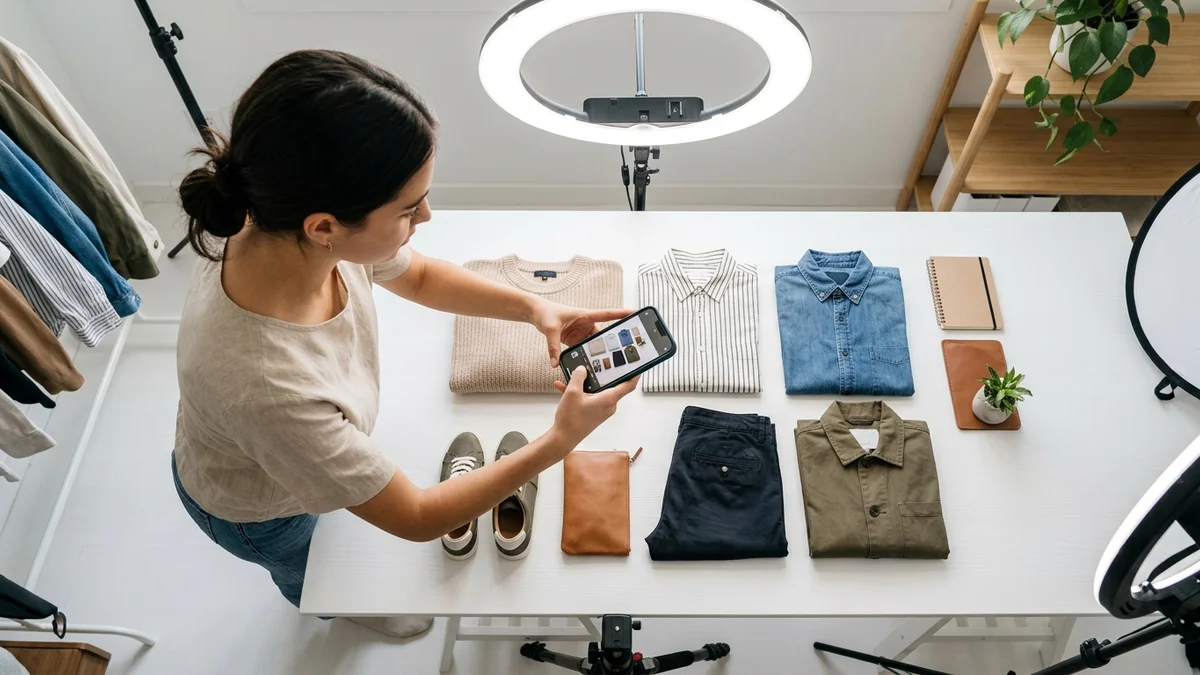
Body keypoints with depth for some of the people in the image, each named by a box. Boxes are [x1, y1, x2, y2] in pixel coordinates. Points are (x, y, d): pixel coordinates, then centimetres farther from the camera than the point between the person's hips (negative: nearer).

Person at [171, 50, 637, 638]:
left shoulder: (293, 227, -32)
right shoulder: (267, 387, -51)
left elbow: (418, 277, -8)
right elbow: (417, 519, -34)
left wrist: (533, 308, -21)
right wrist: (560, 441, -31)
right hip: (257, 509, -5)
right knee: (309, 572, 32)